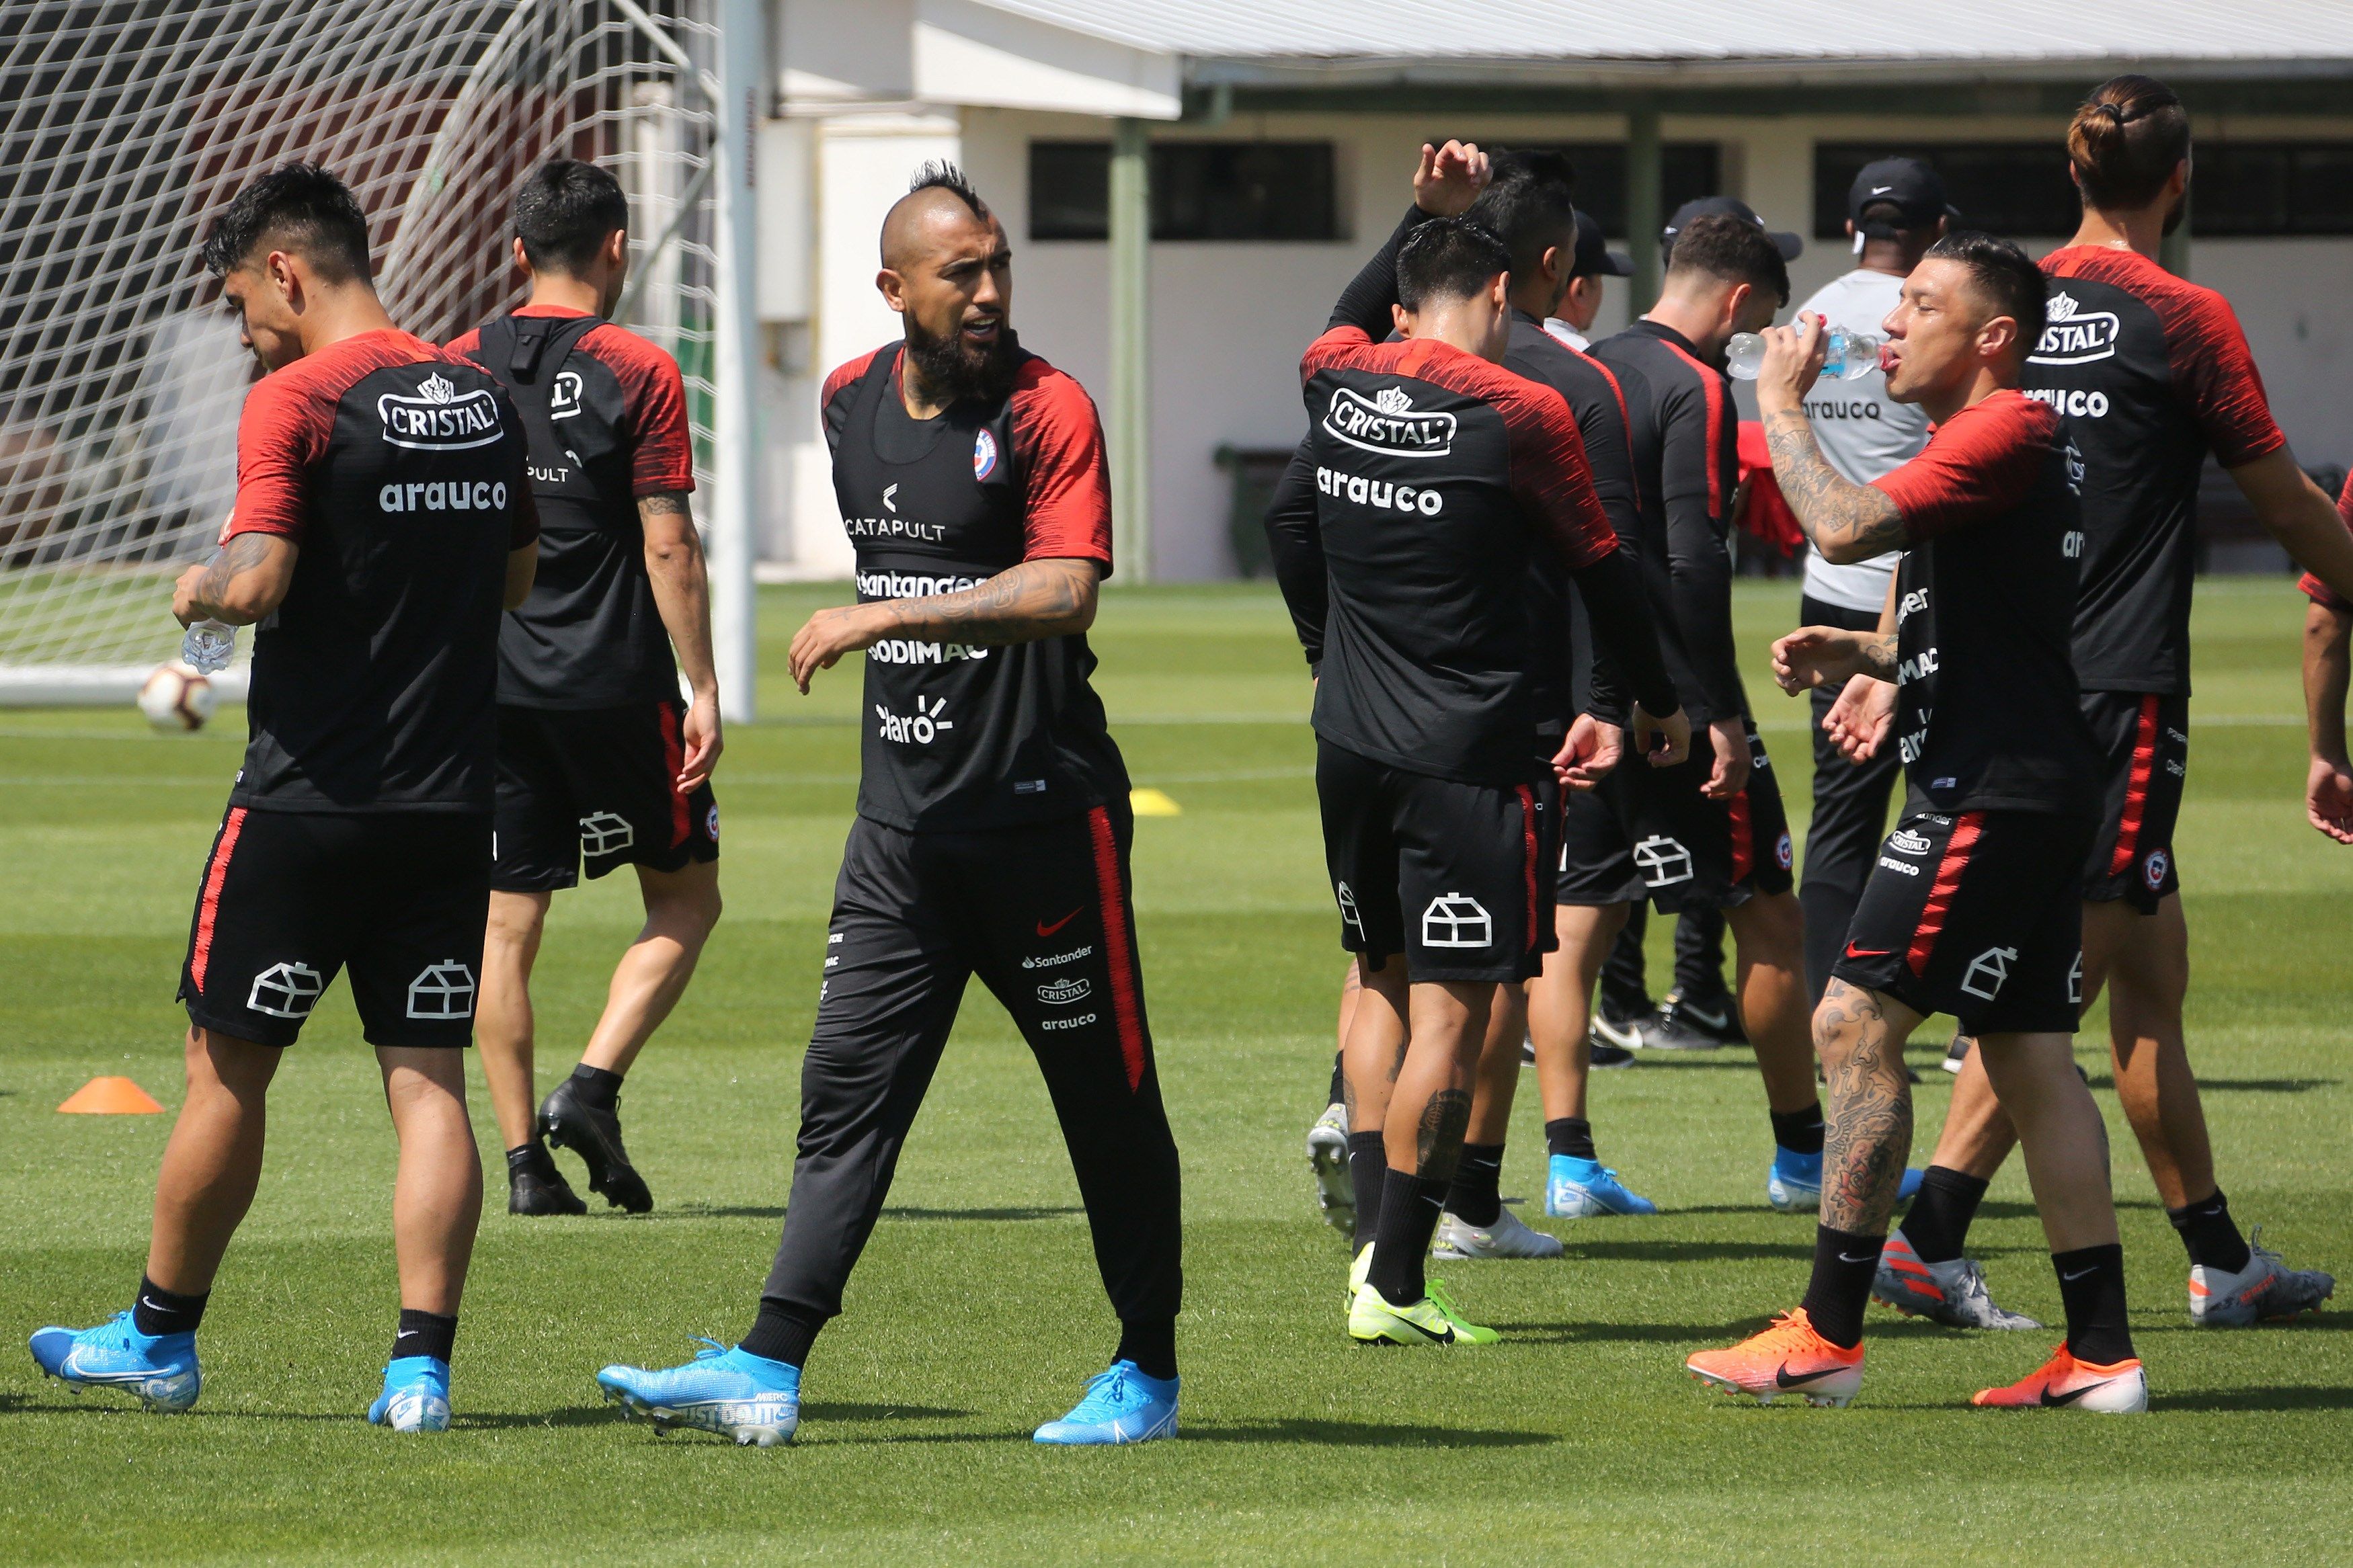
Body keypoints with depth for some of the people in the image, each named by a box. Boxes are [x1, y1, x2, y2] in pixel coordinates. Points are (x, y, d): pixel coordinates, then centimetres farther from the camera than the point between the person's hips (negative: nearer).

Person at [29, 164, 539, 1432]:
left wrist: (197, 591, -1)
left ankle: (161, 1336, 20)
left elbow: (256, 582, -21)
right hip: (450, 793, 5)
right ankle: (422, 1364, -5)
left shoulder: (295, 401, -12)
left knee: (229, 1068, 8)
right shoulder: (484, 397, 9)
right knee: (428, 1080, 3)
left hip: (308, 796, -5)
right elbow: (518, 575, 21)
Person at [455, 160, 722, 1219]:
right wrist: (703, 687, -6)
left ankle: (524, 1160, 3)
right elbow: (668, 547, -10)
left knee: (505, 923, 7)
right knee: (685, 898, 11)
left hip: (486, 684, 4)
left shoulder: (456, 369, 5)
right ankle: (594, 1087, -7)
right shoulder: (638, 375, -7)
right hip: (613, 684, -4)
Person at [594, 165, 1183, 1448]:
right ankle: (769, 1368, -6)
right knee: (847, 1091, -1)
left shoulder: (1046, 410, -11)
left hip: (1043, 816, -6)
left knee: (1106, 1100, 3)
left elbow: (1064, 592, -24)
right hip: (901, 819, 6)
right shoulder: (850, 404, 9)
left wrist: (885, 616, -26)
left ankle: (1146, 1372, 16)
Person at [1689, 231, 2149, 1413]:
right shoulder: (2001, 442, 21)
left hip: (1992, 793, -11)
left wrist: (1780, 406, -10)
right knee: (2031, 1057, 8)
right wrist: (1862, 652, 13)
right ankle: (2100, 1355, 7)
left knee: (1855, 1028, -9)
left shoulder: (2003, 434, -13)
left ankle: (1828, 1335, -9)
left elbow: (1844, 527, -23)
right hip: (2032, 792, 11)